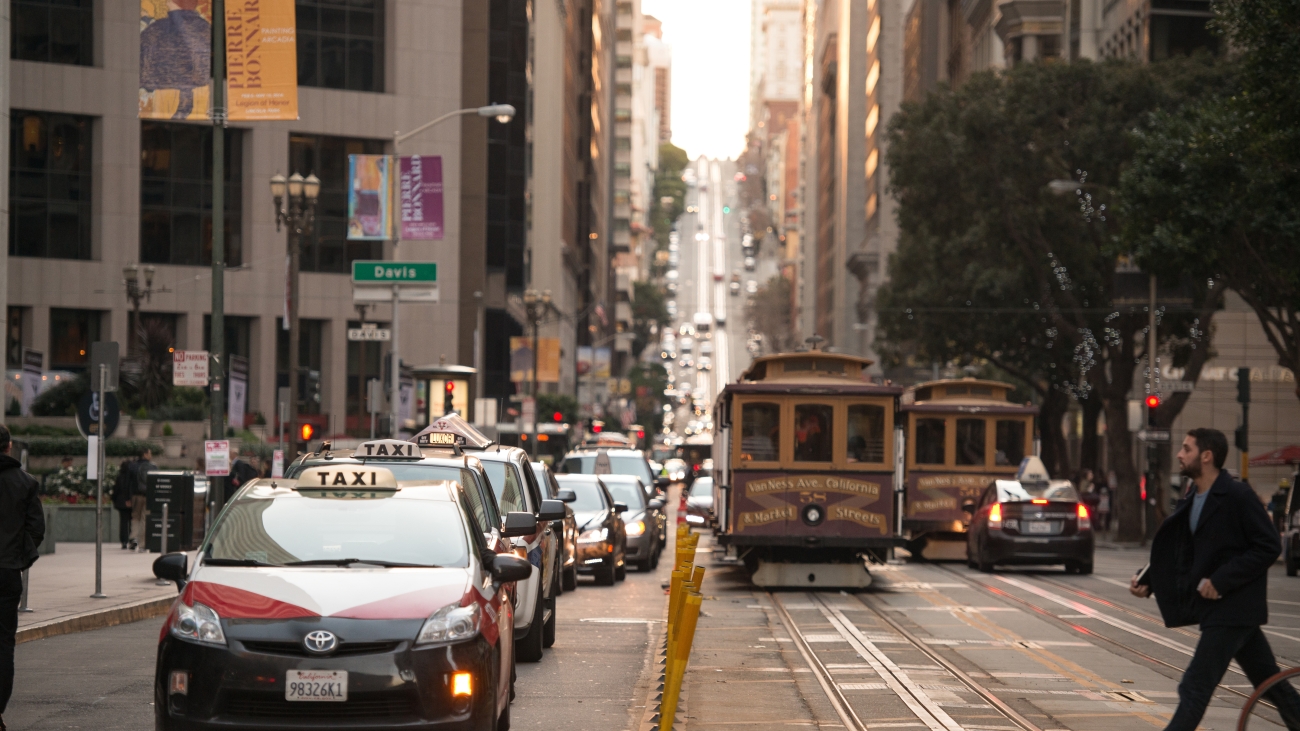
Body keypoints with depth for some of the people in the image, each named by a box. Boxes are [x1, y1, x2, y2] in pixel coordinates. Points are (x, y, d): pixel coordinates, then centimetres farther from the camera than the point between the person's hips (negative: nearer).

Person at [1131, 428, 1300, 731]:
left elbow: (1269, 547, -17)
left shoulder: (1238, 497, -14)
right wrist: (1148, 581, 2)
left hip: (1231, 609, -9)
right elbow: (1181, 556, 18)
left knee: (1195, 688, -9)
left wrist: (1220, 581, -21)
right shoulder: (1190, 503, 11)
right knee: (1269, 682, 15)